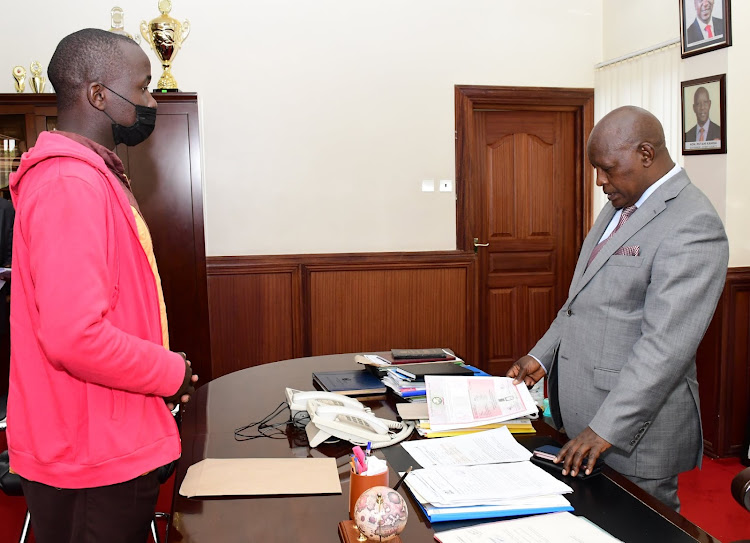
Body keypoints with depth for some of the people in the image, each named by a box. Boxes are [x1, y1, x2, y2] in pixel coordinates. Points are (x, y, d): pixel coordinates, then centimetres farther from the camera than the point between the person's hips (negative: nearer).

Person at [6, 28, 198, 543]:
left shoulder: (92, 175, 13)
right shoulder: (70, 184, -22)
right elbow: (75, 336, -30)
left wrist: (160, 365, 9)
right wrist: (172, 372, -15)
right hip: (94, 461, -10)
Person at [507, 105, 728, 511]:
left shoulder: (692, 224, -18)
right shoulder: (619, 205, 12)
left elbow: (667, 344, -25)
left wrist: (606, 429, -25)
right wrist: (541, 356, 11)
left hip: (634, 432, -8)